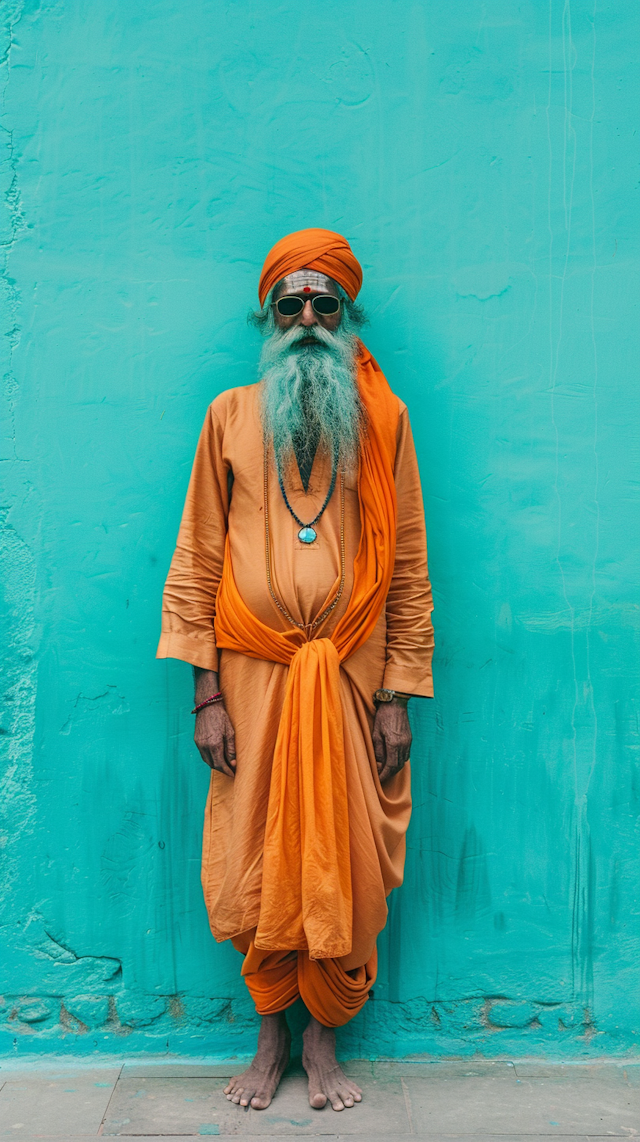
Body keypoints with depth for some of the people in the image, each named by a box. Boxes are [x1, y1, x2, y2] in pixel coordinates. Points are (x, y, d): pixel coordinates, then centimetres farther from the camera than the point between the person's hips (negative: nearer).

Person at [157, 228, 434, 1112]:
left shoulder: (383, 420, 4)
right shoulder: (230, 416, 5)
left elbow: (408, 568, 3)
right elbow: (196, 560, 3)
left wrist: (398, 697, -2)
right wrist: (206, 693, -3)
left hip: (350, 684, 0)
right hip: (252, 680, 1)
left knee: (344, 873, 6)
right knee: (252, 872, 7)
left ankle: (323, 1039, 30)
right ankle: (271, 1035, 31)